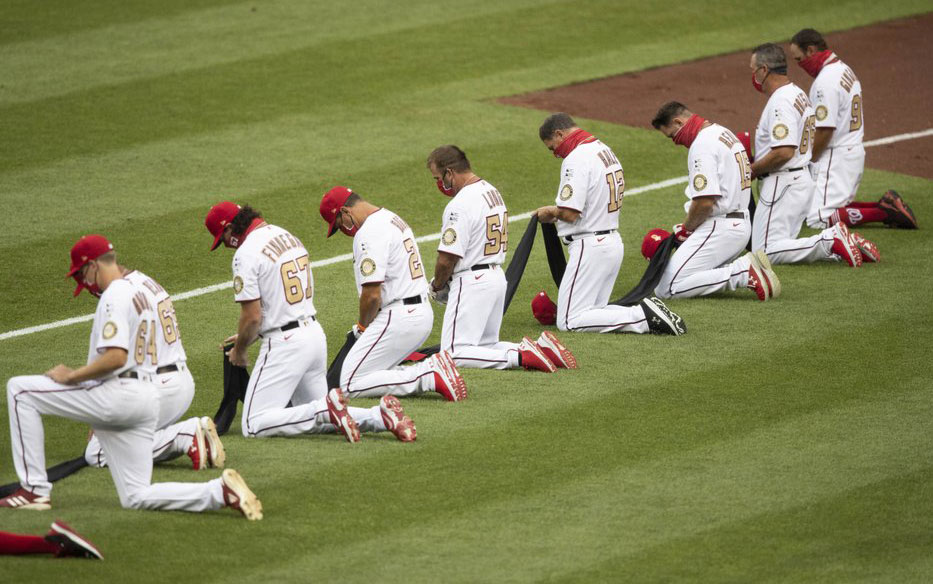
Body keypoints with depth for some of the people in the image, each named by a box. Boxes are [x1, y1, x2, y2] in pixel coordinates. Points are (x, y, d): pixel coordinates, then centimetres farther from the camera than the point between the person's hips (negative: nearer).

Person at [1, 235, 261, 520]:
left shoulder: (115, 296, -9)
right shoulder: (140, 294, 23)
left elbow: (116, 357, -22)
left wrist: (71, 377, -11)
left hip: (118, 394, -10)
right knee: (136, 497, 9)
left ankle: (35, 489, -6)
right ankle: (220, 491, -9)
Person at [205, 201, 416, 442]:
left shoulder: (246, 253, -14)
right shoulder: (288, 237, 14)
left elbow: (252, 317, -16)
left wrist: (239, 352, 2)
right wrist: (248, 336, 25)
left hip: (284, 342, -9)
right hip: (315, 333, 9)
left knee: (254, 425, -8)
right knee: (317, 418, 21)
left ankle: (328, 408, -20)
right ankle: (381, 415, -1)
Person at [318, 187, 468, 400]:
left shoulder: (369, 233, -15)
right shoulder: (393, 219, 18)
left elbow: (372, 293, -21)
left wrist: (362, 326, -1)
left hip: (399, 317, -10)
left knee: (351, 385, -9)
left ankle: (431, 376, -17)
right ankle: (432, 369, 2)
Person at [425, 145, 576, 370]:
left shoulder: (459, 205, -18)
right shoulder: (493, 193, 13)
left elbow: (448, 257, -20)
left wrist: (437, 286, 0)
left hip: (471, 282, -10)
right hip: (497, 276, 10)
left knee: (455, 353, -10)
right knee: (486, 346, 20)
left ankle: (520, 356, -23)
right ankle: (541, 347, 1)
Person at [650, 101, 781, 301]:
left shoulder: (702, 144, -14)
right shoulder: (724, 133, 18)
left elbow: (705, 201, -23)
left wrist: (686, 228, -4)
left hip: (720, 229, -10)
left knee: (667, 288, -16)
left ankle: (744, 273, -17)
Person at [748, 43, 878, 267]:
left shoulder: (781, 101, -18)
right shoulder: (798, 95, 16)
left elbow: (784, 152, -27)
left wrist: (750, 170, -14)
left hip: (782, 184, -10)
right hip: (801, 179, 11)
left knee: (766, 252, -12)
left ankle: (830, 241, -19)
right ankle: (839, 241, 2)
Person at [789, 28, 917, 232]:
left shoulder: (826, 81, -19)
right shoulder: (845, 70, 13)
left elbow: (824, 130, -22)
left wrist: (807, 161, -9)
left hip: (836, 158, -10)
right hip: (854, 152, 10)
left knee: (818, 219, -14)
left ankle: (885, 212, -18)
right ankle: (886, 206, 5)